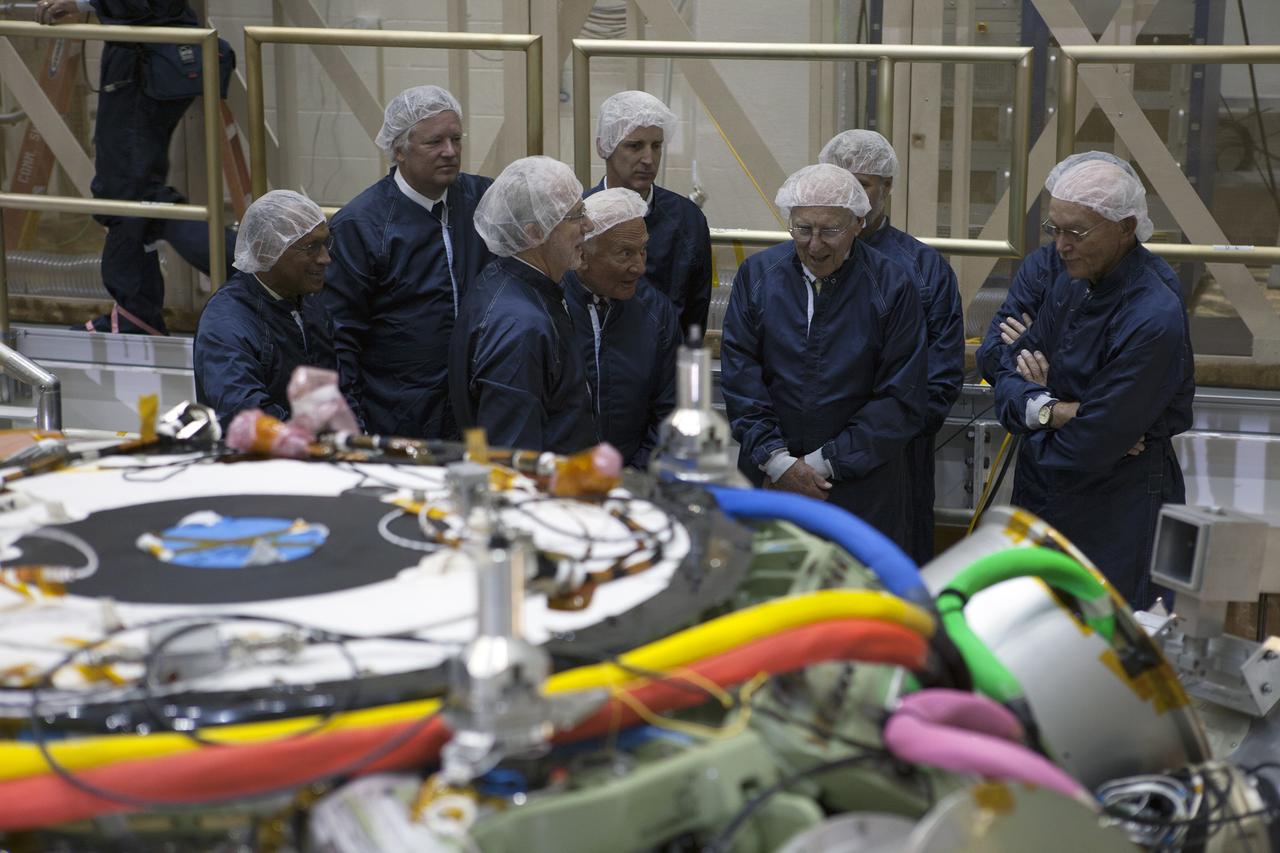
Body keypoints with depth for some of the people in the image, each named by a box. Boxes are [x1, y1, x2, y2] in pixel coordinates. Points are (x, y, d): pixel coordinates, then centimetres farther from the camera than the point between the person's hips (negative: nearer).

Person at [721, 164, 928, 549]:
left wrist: (824, 463, -11)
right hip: (766, 474, 2)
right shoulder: (757, 274, 2)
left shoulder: (892, 287, -6)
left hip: (862, 483, -2)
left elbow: (902, 400, -7)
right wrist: (776, 459, -11)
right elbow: (739, 376, -1)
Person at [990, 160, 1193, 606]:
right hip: (1043, 501, 8)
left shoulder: (1154, 321, -23)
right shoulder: (1072, 283, 3)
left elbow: (1092, 444, -22)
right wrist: (1049, 411, -17)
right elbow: (1011, 373, 4)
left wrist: (1036, 413, -4)